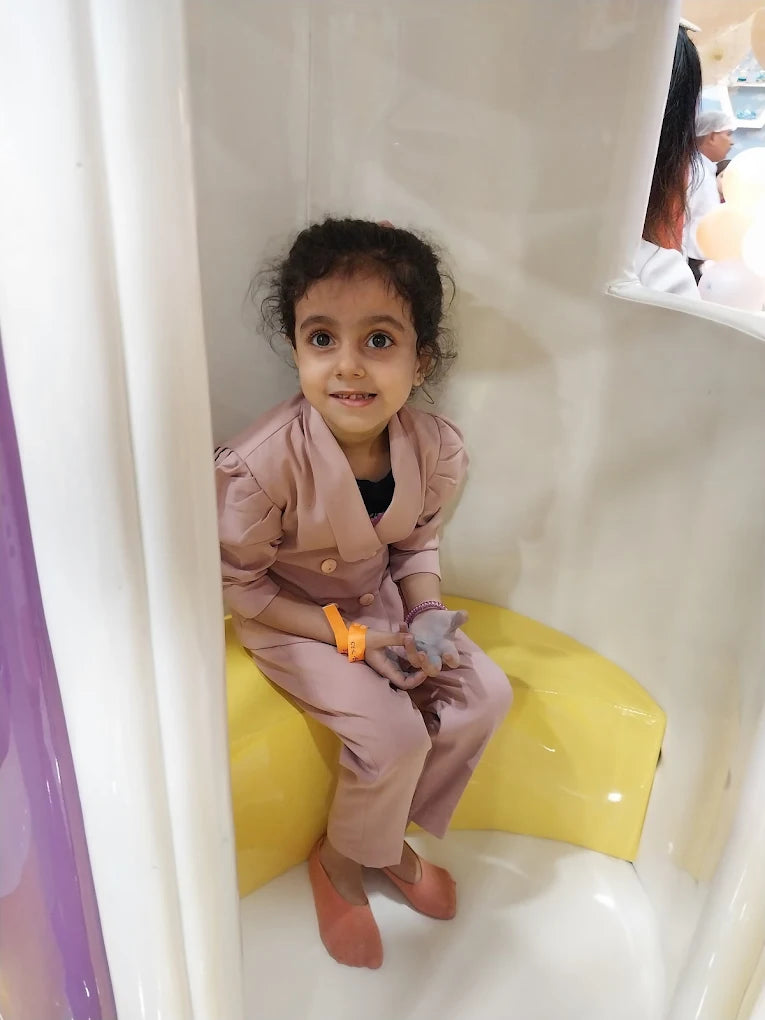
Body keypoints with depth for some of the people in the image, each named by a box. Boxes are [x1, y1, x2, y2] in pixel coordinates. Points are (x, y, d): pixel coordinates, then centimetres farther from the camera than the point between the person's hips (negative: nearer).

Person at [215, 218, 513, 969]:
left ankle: (391, 835, 18)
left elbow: (417, 543, 4)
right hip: (288, 620, -5)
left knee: (485, 693, -4)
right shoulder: (262, 464, -29)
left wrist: (426, 616, -15)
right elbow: (236, 585, -18)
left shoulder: (434, 448, -14)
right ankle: (343, 862, 14)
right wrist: (348, 636, -22)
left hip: (381, 603, 6)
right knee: (394, 735, -19)